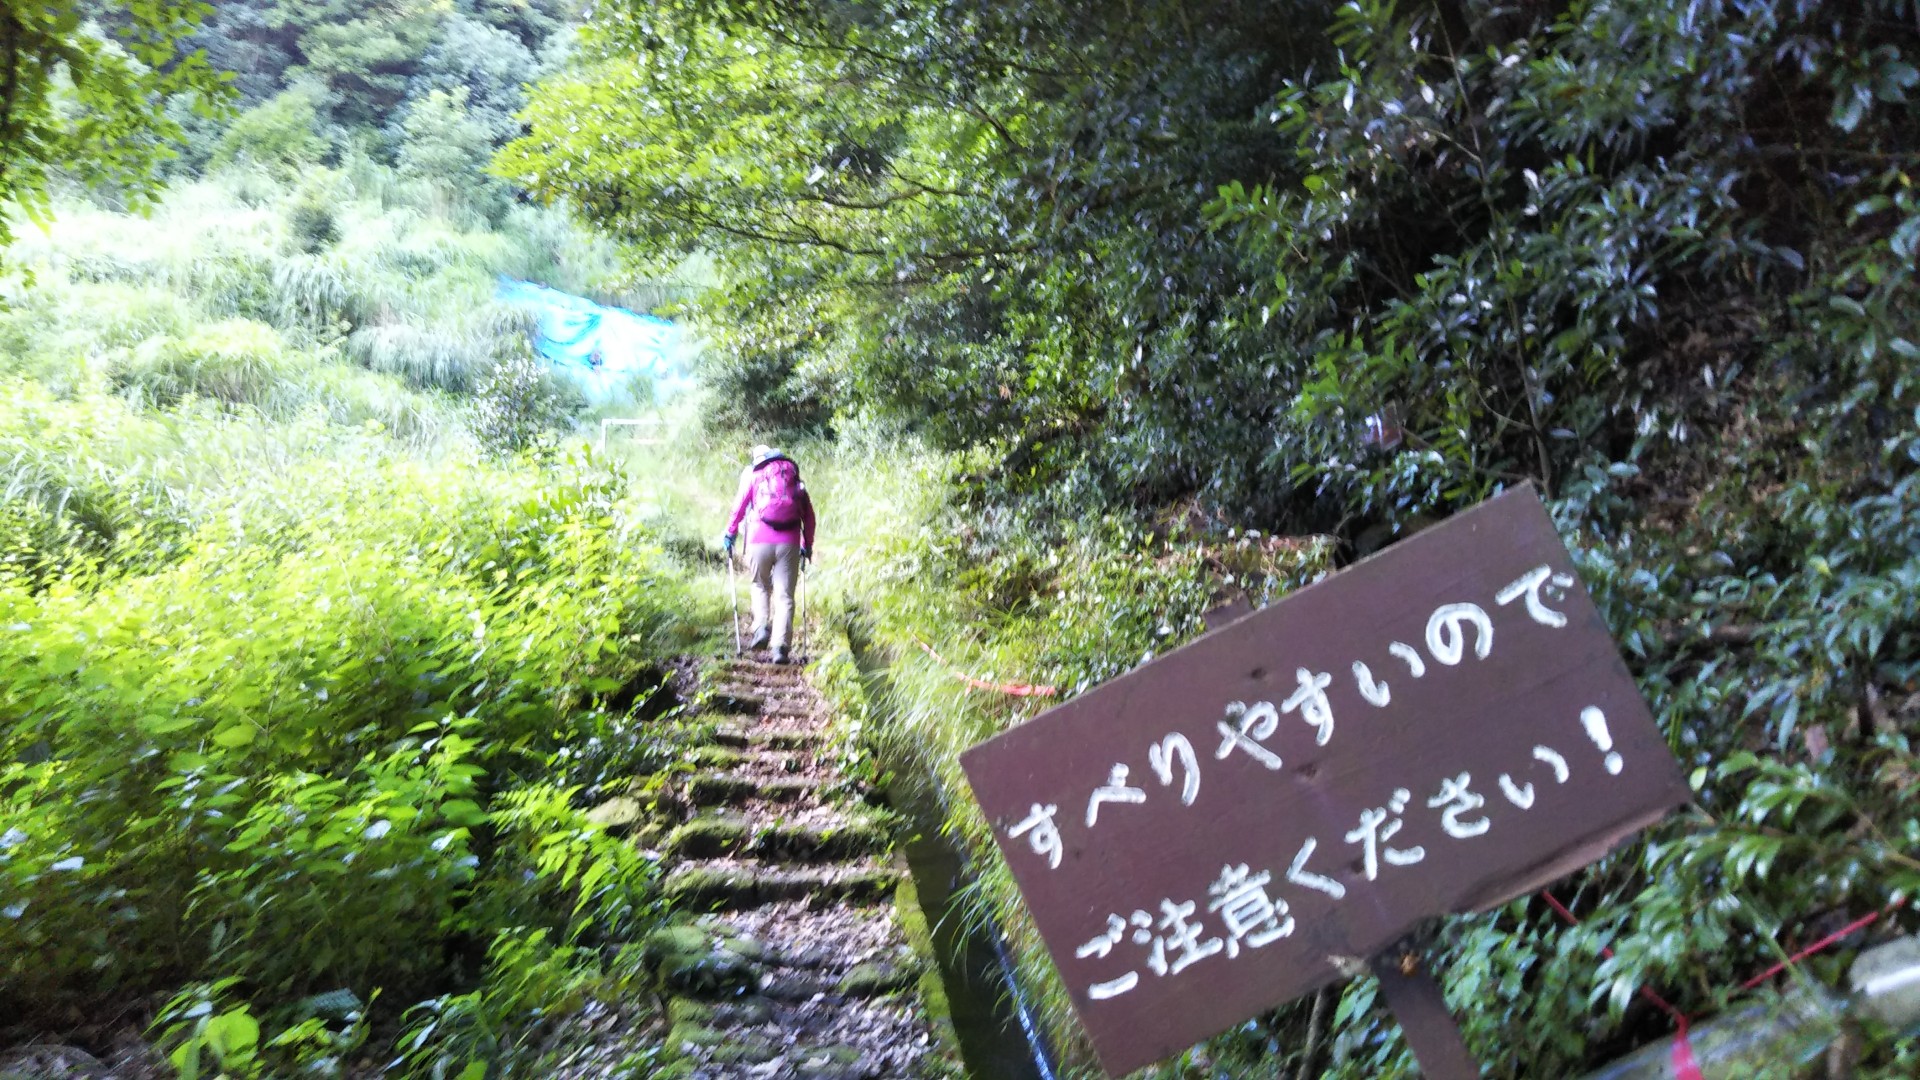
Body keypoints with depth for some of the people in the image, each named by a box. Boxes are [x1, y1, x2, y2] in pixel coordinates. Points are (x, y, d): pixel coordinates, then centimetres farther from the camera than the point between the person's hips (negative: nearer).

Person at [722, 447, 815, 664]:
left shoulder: (753, 474, 13)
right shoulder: (794, 474, 18)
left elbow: (739, 506, 7)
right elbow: (808, 514, 14)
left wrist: (730, 534, 16)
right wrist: (808, 545, 20)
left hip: (760, 540, 0)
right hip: (790, 541, 1)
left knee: (760, 586, 21)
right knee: (784, 595, 1)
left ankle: (762, 628, 1)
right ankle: (780, 647, -8)